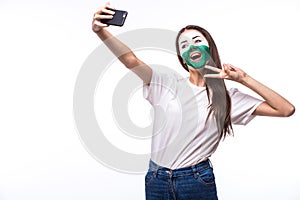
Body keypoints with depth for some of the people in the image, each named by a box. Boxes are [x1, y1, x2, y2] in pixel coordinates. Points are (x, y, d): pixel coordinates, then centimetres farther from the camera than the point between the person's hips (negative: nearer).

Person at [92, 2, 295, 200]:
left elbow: (287, 110, -4)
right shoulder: (168, 85, 0)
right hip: (156, 179, 1)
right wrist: (101, 31, -29)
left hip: (197, 180, 0)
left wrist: (244, 79, -7)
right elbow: (131, 60, -14)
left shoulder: (228, 98, 0)